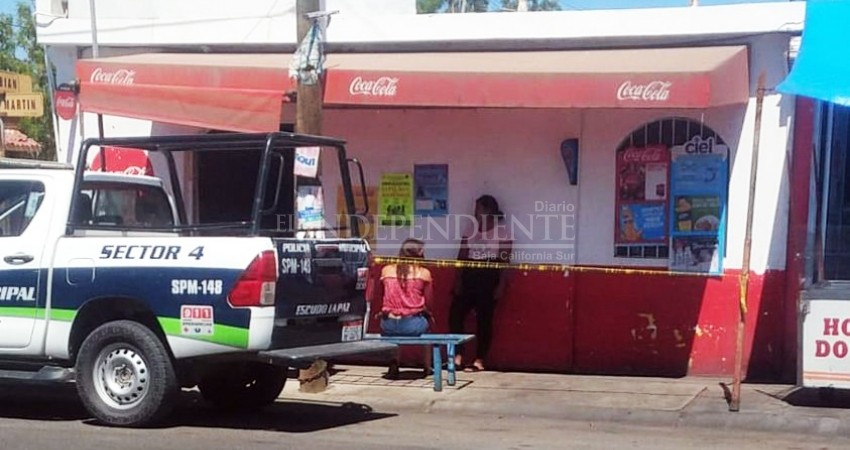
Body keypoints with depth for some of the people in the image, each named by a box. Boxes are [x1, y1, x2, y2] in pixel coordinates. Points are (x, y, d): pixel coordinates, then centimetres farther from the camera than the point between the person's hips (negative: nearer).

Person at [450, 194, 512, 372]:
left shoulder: (501, 232, 0)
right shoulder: (470, 231, 13)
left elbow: (505, 261, -4)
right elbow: (461, 258, 10)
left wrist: (501, 285, -11)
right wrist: (458, 280, 1)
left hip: (489, 280, -5)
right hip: (469, 278, 5)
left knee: (484, 320, -1)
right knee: (455, 314, -6)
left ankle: (479, 360, 6)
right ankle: (458, 355, 1)